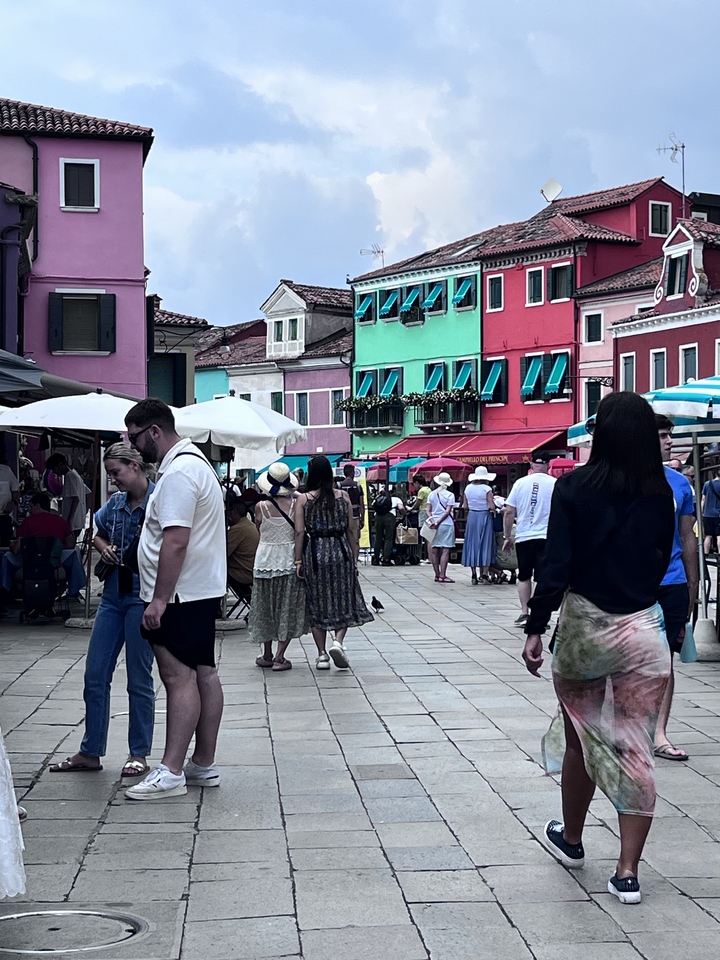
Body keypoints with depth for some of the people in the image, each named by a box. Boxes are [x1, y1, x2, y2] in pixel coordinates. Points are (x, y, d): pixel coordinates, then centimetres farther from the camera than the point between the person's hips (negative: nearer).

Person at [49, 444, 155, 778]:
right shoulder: (114, 503, 10)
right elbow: (99, 535, 26)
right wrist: (104, 548, 6)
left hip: (143, 596, -7)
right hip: (113, 593, 7)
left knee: (139, 678, 2)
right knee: (95, 675, 8)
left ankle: (139, 754, 14)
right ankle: (90, 752, 18)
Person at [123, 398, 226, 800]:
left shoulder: (178, 473, -18)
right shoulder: (195, 462, 17)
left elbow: (175, 541, -26)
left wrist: (159, 599, -25)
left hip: (182, 593, -11)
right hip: (205, 587, 11)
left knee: (180, 677, -9)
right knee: (204, 673, 12)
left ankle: (171, 772, -8)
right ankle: (204, 764, 19)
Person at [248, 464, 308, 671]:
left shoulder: (261, 507, -8)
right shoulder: (295, 504, -9)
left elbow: (259, 532, 6)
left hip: (265, 559, 1)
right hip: (289, 559, -1)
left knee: (265, 608, 14)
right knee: (288, 609, 6)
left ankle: (267, 654, 22)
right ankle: (280, 657, 2)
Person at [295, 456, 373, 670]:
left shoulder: (303, 499, -3)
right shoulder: (343, 497, 0)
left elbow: (300, 532, -7)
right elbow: (350, 530, 3)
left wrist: (298, 561, -3)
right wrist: (353, 557, 10)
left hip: (314, 554, 0)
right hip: (340, 551, 0)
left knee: (317, 604, 9)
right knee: (343, 601, 12)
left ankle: (322, 654, 10)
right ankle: (338, 641, -10)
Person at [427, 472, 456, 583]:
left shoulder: (432, 494, 8)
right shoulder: (450, 495, -4)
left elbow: (428, 510, 2)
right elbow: (448, 511, -11)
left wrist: (432, 521, -7)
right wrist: (438, 522, -12)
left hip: (434, 525, 4)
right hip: (447, 524, -4)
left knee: (434, 550, 8)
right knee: (445, 551, -5)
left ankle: (437, 574, 12)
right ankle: (442, 575, -10)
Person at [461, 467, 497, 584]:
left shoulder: (468, 488, 3)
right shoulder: (487, 489, -11)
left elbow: (465, 506, 4)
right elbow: (491, 507, -16)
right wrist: (494, 512, 4)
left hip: (471, 517, 4)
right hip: (485, 517, -4)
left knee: (472, 545, 8)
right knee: (486, 544, 4)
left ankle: (474, 575, 7)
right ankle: (485, 573, -2)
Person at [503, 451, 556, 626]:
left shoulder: (520, 483, 2)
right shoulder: (555, 484, -3)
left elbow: (509, 512, 2)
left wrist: (507, 537, 10)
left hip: (523, 537, 2)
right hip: (546, 538, -2)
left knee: (524, 576, 14)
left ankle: (524, 613, 12)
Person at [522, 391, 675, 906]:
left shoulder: (576, 487, -8)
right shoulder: (660, 494, 1)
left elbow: (557, 564, -12)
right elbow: (661, 561, 9)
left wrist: (536, 628, -10)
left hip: (584, 625, -1)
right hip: (643, 627, 1)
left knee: (581, 738, 17)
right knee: (635, 748, 4)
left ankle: (571, 839, 37)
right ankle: (627, 871, 4)